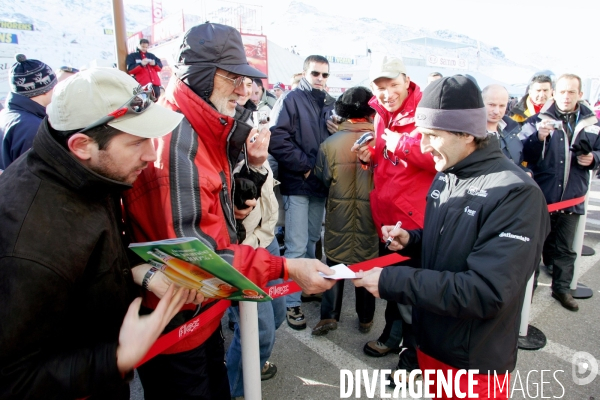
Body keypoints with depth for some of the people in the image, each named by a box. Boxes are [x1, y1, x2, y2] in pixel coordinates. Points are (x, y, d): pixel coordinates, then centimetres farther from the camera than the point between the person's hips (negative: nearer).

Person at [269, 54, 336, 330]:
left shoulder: (331, 104, 11)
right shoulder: (291, 100, -5)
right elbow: (277, 139, -15)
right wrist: (305, 167, -14)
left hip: (320, 184, 6)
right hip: (297, 183, -6)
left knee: (312, 241, 17)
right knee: (296, 246, -3)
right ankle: (292, 302, 10)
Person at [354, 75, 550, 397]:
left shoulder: (516, 194, -23)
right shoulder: (445, 175, 1)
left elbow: (487, 293, -29)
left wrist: (391, 281, -29)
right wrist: (411, 239, -6)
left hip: (475, 362, -6)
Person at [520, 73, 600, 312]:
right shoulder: (538, 120, -6)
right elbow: (524, 156, -10)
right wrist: (539, 138, -26)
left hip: (572, 198, 3)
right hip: (541, 196, -3)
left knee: (565, 247, 15)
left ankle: (562, 287, 31)